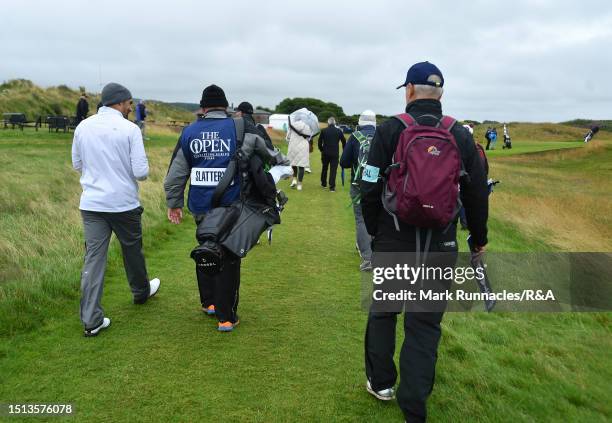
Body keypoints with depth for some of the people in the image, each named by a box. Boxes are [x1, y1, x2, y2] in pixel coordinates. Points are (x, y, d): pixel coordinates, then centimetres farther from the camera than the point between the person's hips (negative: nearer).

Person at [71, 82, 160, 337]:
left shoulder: (83, 127, 1)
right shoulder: (129, 129, -12)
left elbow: (77, 165, 13)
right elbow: (141, 172, -14)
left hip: (91, 203, 3)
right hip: (124, 203, -3)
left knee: (93, 257, 4)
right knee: (132, 249, 18)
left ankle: (91, 320, 4)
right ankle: (141, 292, 42)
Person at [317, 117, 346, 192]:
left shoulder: (324, 131, -2)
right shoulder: (339, 131, 0)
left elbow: (320, 141, 0)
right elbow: (344, 142, 4)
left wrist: (321, 149, 14)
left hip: (325, 153, 1)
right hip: (335, 153, -1)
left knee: (324, 168, 18)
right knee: (333, 169, -1)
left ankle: (323, 183, 29)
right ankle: (332, 187, -6)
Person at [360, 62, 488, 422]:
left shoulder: (390, 130, -6)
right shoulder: (461, 136, 1)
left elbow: (371, 188, -5)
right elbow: (477, 195, 6)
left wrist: (373, 229, 11)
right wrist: (479, 239, 20)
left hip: (392, 242, -1)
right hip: (441, 247, 1)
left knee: (382, 312, 19)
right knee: (425, 324, 10)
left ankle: (381, 383, 33)